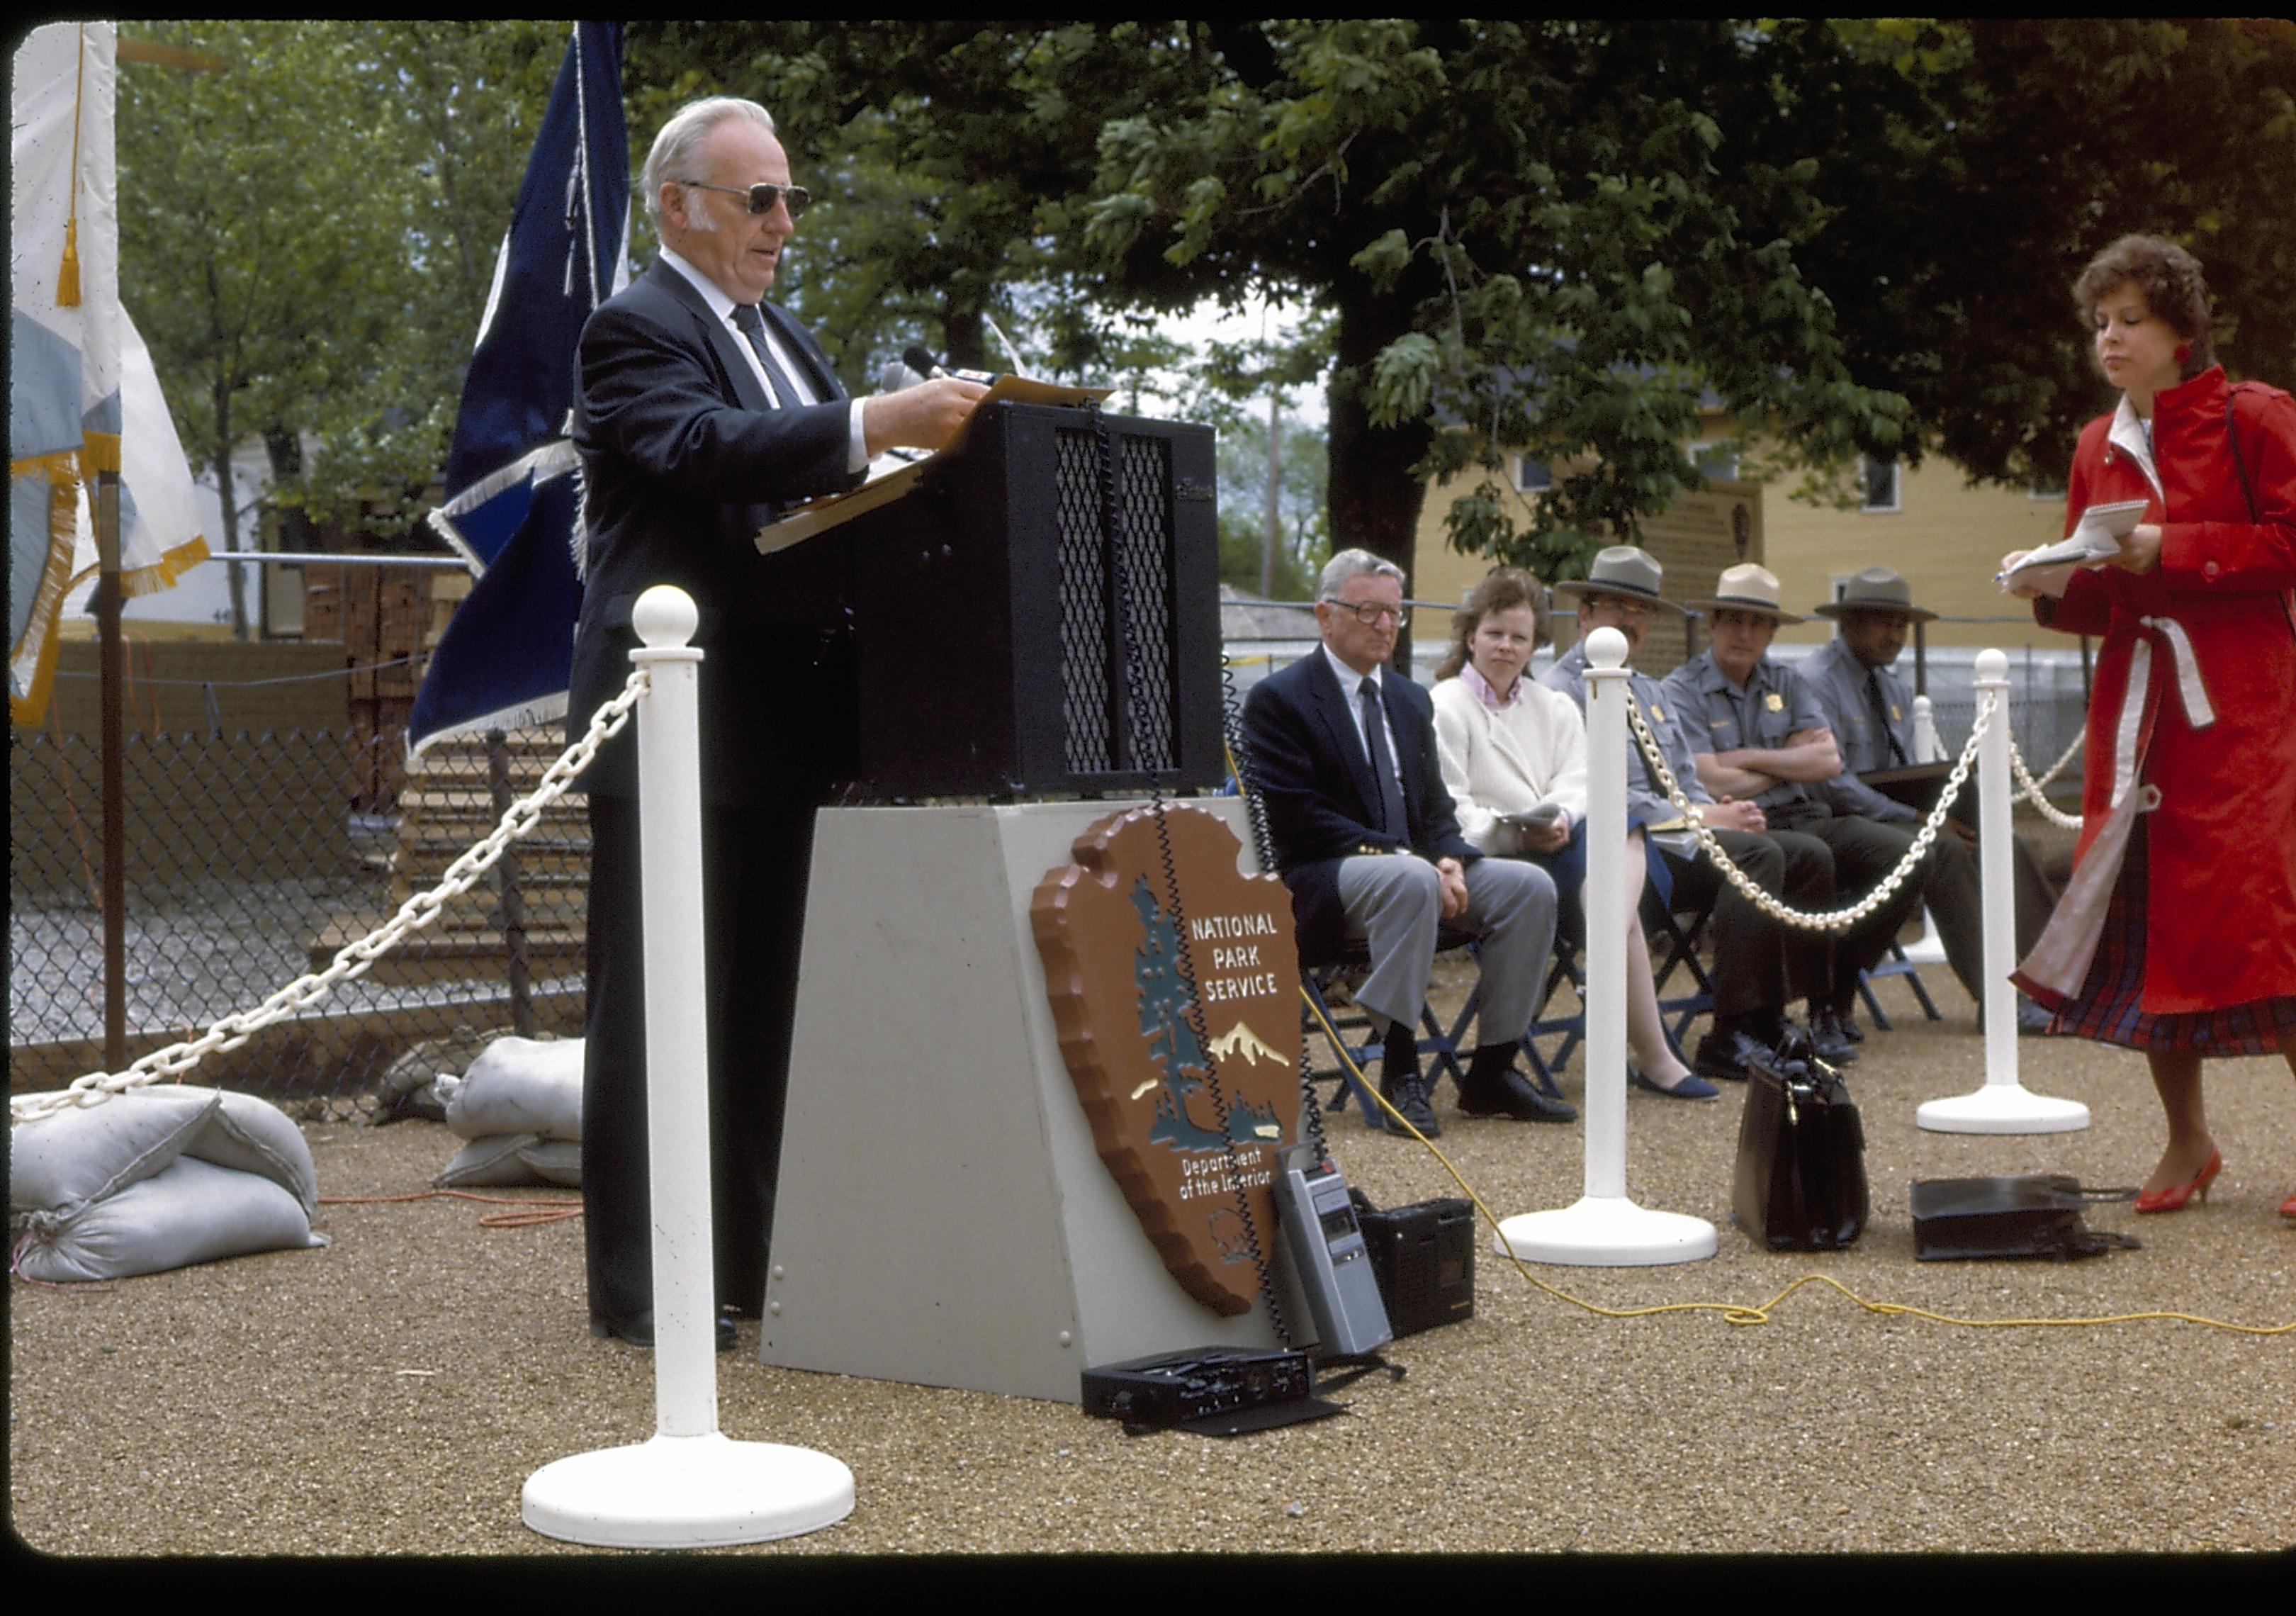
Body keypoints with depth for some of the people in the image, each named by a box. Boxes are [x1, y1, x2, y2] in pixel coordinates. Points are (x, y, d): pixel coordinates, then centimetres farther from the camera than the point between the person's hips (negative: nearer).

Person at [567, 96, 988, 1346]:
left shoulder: (783, 337, 21)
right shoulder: (634, 331, -7)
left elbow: (833, 486, 18)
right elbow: (708, 446, -26)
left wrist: (925, 446, -1)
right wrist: (876, 425, -37)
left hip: (783, 728, 9)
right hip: (682, 728, -8)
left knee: (764, 1008, 13)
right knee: (657, 1008, -3)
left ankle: (747, 1259, 22)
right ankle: (640, 1286, 4)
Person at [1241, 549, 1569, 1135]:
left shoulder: (1410, 701, 19)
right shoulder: (1277, 700, -5)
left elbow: (1435, 806, 17)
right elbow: (1296, 819, -15)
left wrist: (1450, 860, -7)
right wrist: (1399, 857, -22)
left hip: (1412, 863, 7)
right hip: (1320, 880, -7)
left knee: (1532, 886, -14)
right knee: (1411, 881, -38)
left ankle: (1492, 1070, -8)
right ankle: (1399, 1069, -29)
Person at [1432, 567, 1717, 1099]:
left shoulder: (1555, 708, 23)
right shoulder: (1445, 708, 4)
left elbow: (1578, 782, 6)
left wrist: (1561, 820, -19)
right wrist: (1519, 834, -25)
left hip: (1558, 848, 5)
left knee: (1622, 829, -29)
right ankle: (1653, 1057, -23)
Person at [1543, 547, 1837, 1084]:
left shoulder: (1650, 693, 25)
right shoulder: (1562, 691, -5)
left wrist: (1720, 810, -2)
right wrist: (1702, 817, -15)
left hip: (1677, 835, 9)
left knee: (1810, 856, -5)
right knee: (1759, 854, -27)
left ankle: (1771, 1022, -6)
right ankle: (1730, 1038, -28)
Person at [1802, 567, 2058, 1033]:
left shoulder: (1896, 690, 19)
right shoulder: (1817, 680, -10)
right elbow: (1832, 783, -18)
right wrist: (1918, 819, -20)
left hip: (1895, 817, 9)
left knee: (2012, 849, -10)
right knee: (1945, 851, -31)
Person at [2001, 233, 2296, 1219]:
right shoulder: (2099, 448, 15)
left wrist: (2170, 549, -15)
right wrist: (2051, 588, -3)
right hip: (2135, 712, 5)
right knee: (2149, 918, 4)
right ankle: (2187, 1143, 17)